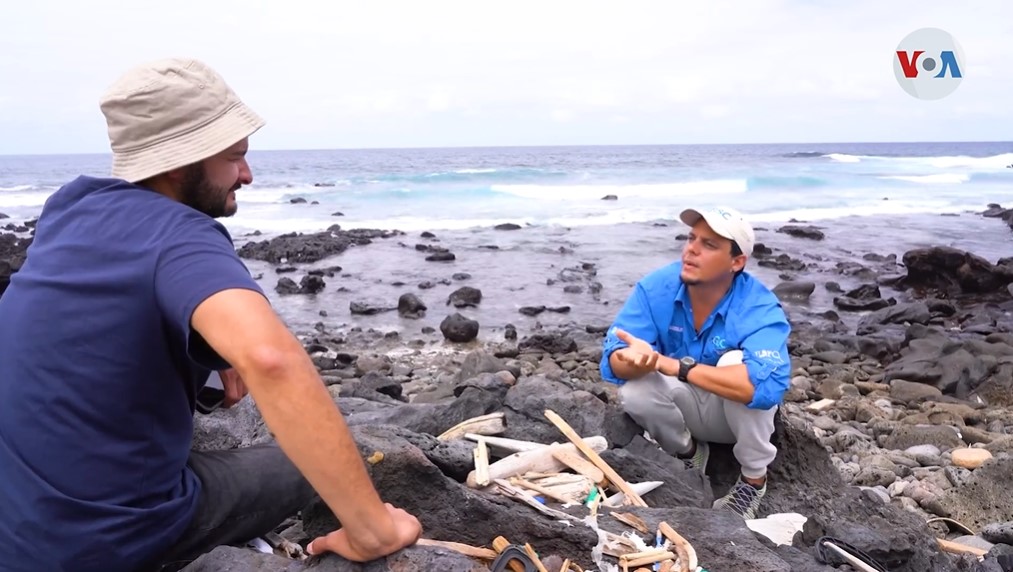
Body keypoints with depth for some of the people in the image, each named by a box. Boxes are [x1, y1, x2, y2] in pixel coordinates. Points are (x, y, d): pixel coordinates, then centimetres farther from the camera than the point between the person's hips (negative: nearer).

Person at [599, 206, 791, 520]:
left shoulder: (759, 308, -29)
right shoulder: (655, 288, -20)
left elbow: (767, 385, -47)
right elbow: (614, 361, -23)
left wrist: (670, 364, -48)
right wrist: (634, 361, -50)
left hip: (739, 413, -2)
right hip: (686, 407, 3)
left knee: (734, 363, -34)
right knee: (634, 391, -28)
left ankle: (754, 479, -9)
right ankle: (688, 453, 6)